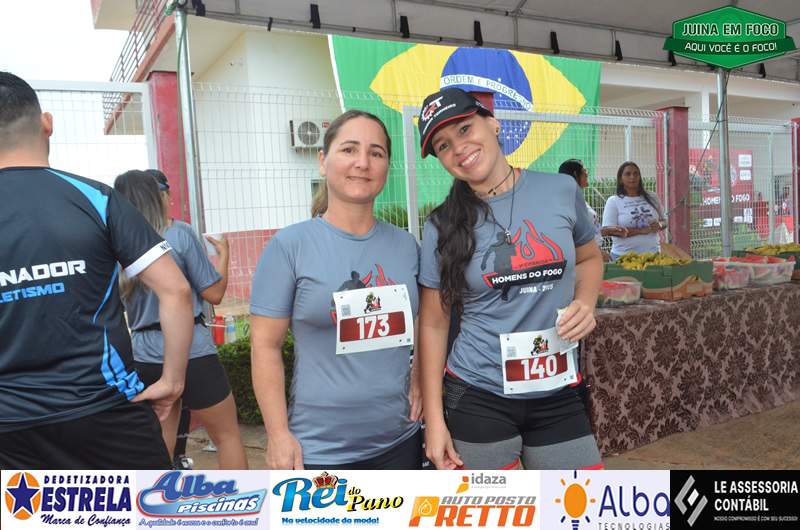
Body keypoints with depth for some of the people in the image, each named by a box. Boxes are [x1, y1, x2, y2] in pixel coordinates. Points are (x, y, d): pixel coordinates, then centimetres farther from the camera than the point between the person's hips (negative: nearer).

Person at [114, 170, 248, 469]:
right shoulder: (179, 234, -10)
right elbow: (214, 294, -7)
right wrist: (222, 253, 6)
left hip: (144, 358, 5)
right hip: (191, 354, -5)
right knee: (227, 435, 9)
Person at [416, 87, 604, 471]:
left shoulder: (562, 191, -2)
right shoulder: (442, 226, -5)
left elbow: (589, 257, 16)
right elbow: (434, 324, -1)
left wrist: (585, 302, -5)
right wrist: (434, 418, -4)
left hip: (559, 393, 2)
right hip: (478, 396, -1)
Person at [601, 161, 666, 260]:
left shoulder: (652, 198, 10)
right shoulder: (613, 201, -3)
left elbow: (663, 221, 19)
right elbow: (607, 230, -13)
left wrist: (659, 225, -7)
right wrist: (642, 230, -17)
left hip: (652, 253, 4)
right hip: (624, 256, -4)